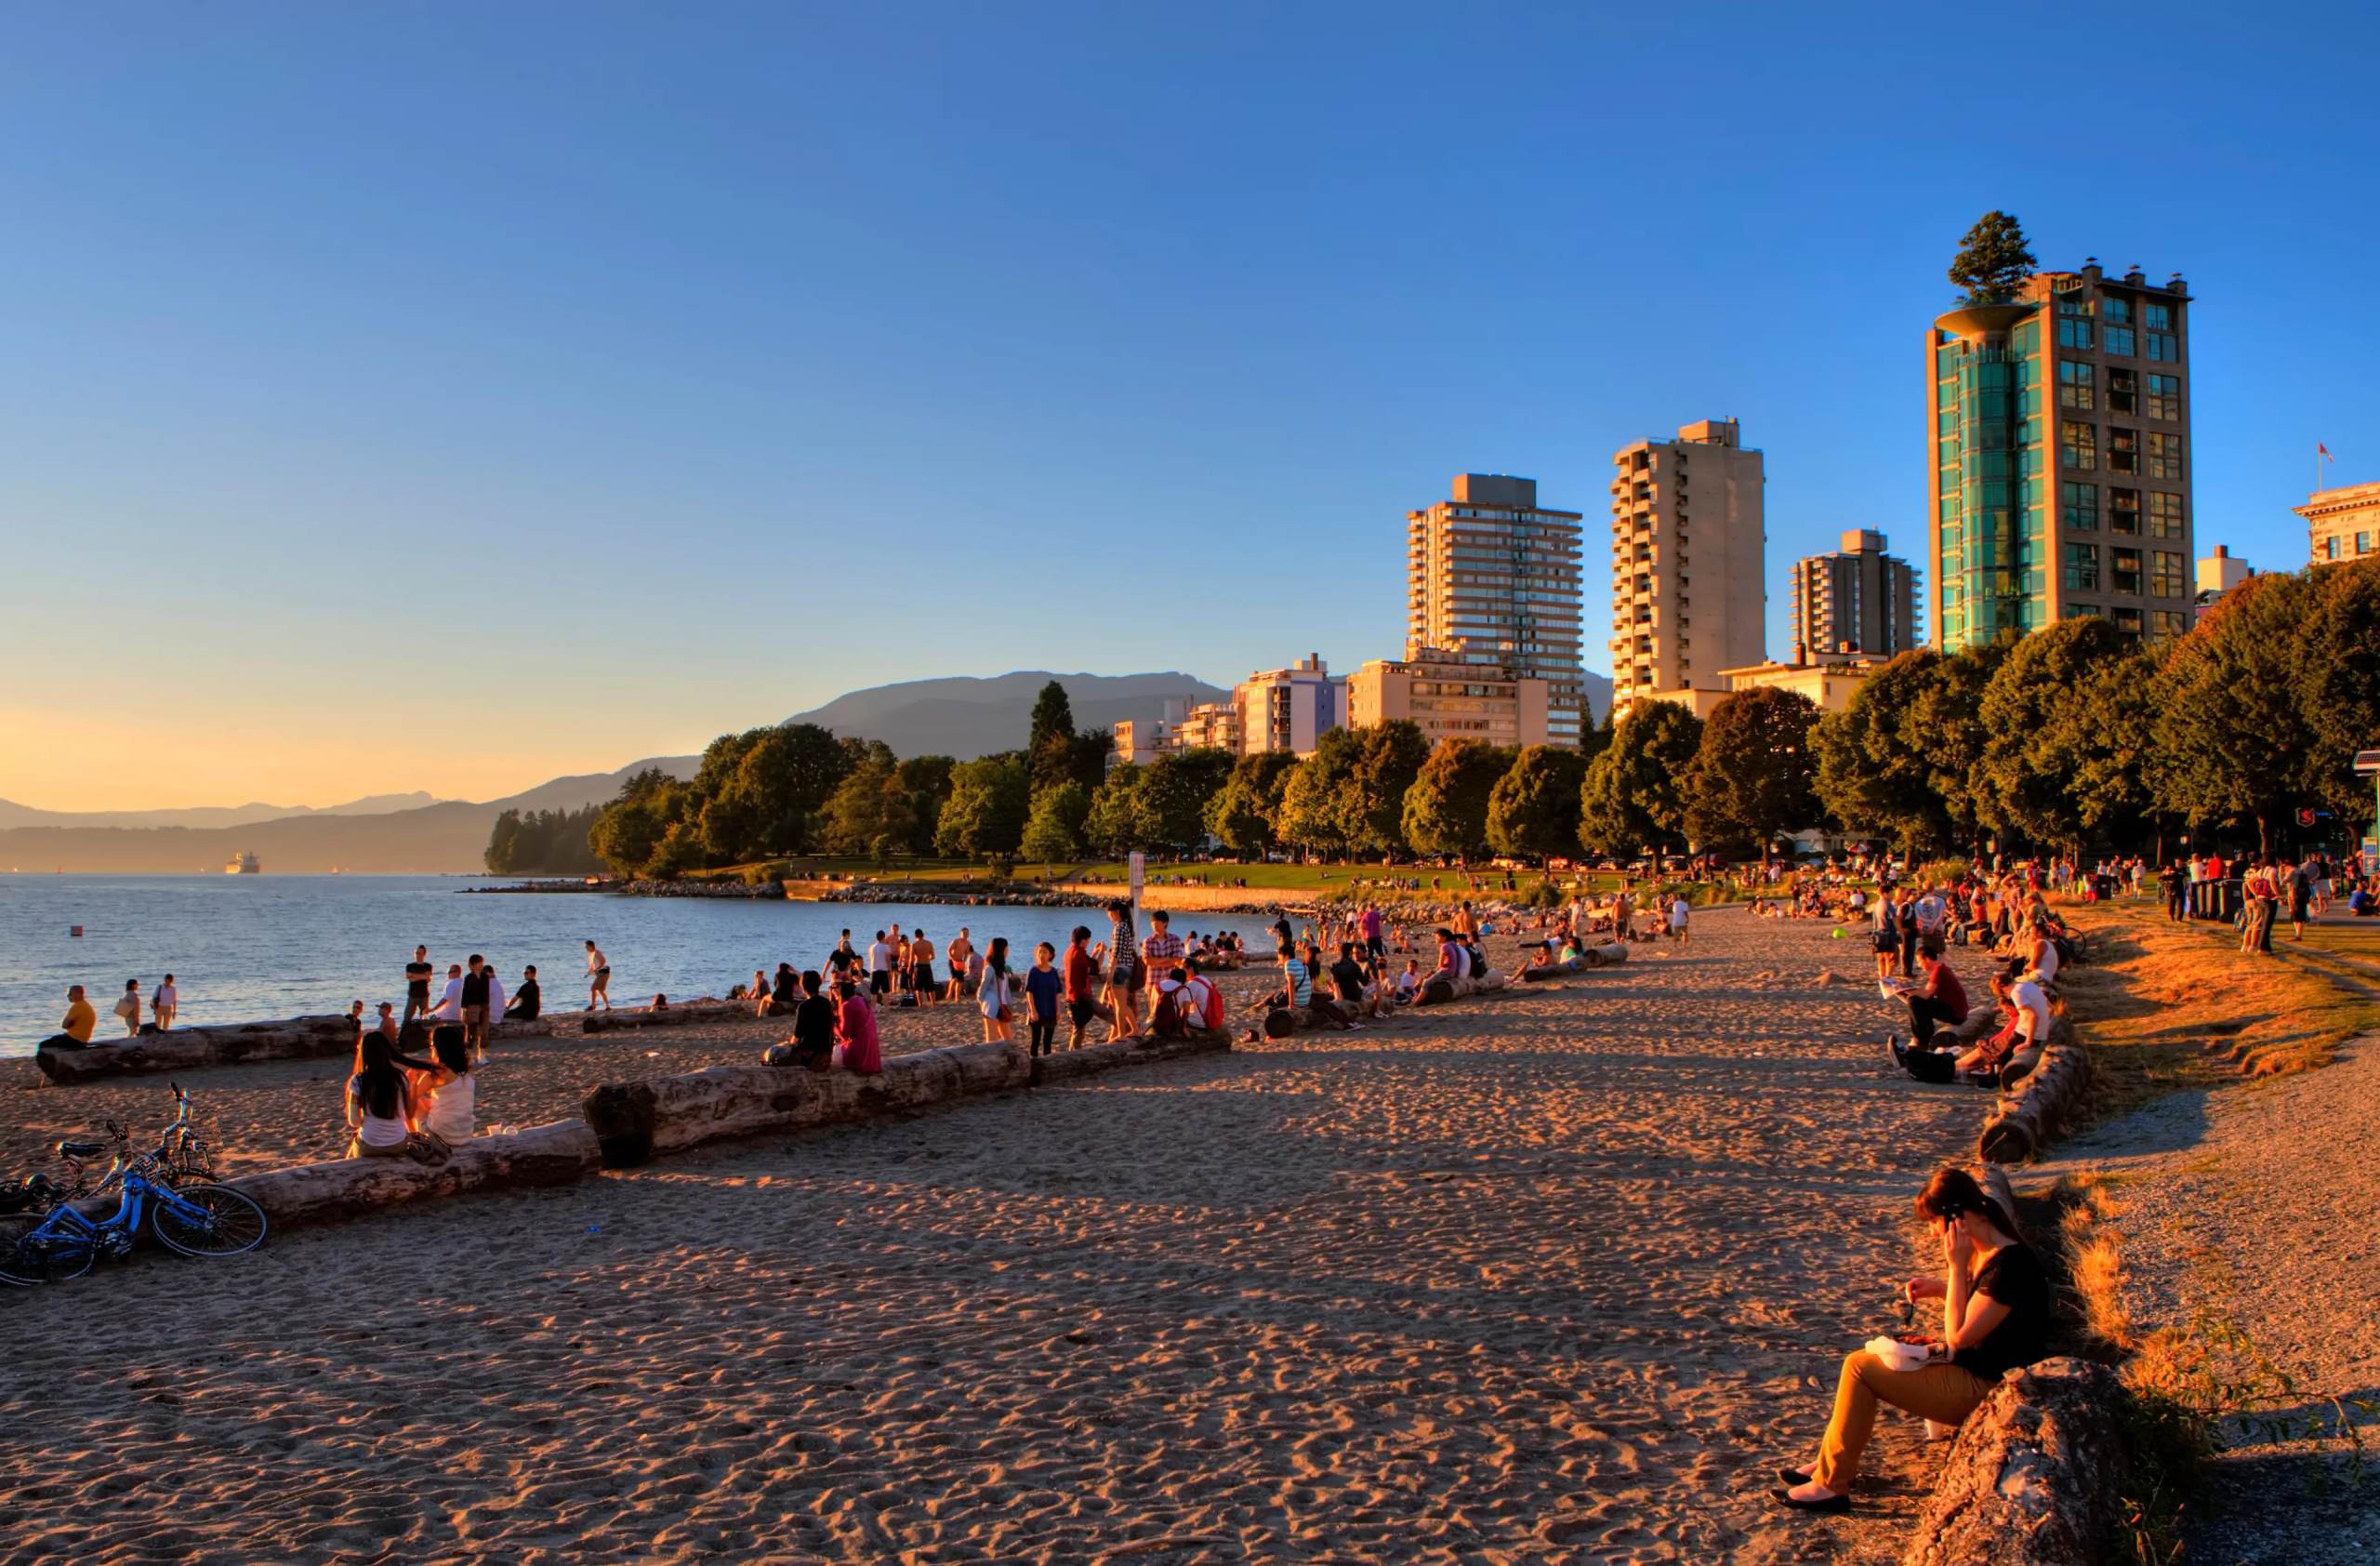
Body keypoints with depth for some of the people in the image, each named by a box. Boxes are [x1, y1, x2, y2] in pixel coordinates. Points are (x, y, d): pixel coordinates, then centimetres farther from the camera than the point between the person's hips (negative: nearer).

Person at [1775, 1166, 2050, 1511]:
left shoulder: (2010, 1265, -25)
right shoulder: (1985, 1253, 4)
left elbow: (1959, 1336, -24)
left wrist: (1956, 1266, -22)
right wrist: (1938, 1288, 4)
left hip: (1985, 1390, -10)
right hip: (1971, 1370, 10)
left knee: (1860, 1367, -13)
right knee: (1863, 1360, 11)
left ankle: (1831, 1485, -5)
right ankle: (1830, 1463, 16)